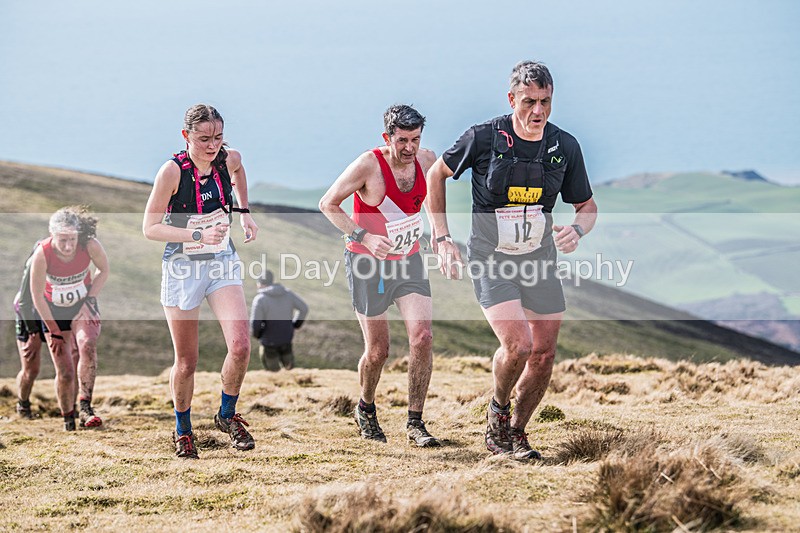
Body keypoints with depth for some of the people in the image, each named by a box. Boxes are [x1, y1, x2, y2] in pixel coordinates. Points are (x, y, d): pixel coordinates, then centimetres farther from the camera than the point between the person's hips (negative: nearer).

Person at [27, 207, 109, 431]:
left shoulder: (90, 246, -23)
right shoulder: (42, 254, -27)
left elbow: (104, 270, 0)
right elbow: (37, 295, -16)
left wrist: (90, 298, -11)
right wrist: (53, 330, -13)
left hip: (83, 306, 1)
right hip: (53, 312, -1)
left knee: (87, 347, -28)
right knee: (65, 371, -5)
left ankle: (85, 408, -29)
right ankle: (68, 419, 15)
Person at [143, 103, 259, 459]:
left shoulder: (229, 159, -6)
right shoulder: (173, 170, -19)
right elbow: (150, 228, -16)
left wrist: (244, 213, 15)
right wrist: (198, 235, -25)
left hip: (222, 263, 3)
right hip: (183, 268, -3)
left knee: (240, 346, -14)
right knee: (186, 362, 3)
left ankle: (227, 416, 10)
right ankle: (183, 431, 27)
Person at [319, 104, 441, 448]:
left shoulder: (426, 160, -4)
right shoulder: (368, 165, -19)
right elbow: (328, 204, -12)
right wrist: (363, 236, -23)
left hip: (409, 262, 4)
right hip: (369, 265, -4)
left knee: (422, 337, -12)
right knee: (378, 350, 2)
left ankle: (415, 422, -3)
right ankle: (366, 409, 32)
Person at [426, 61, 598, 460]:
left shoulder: (565, 147, -4)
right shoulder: (484, 138, -14)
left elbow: (587, 206, 9)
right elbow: (436, 176, 2)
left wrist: (577, 229, -15)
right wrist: (442, 239, -4)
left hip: (540, 258, 4)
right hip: (490, 261, -4)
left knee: (544, 354, 4)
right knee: (517, 345, -20)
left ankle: (516, 432, 24)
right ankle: (498, 409, 11)